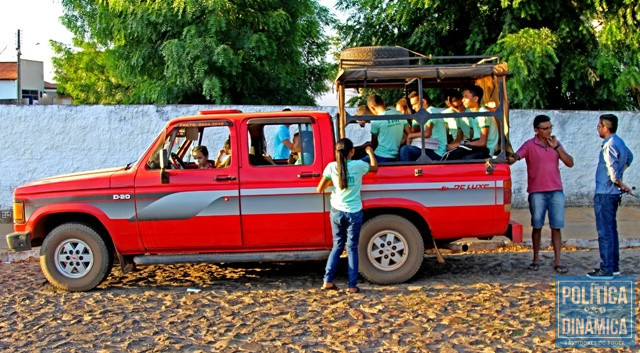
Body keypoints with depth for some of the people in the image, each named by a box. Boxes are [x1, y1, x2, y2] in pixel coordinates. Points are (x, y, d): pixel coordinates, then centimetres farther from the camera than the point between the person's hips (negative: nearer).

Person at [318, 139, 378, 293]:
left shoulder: (331, 167, -6)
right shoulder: (358, 165, -8)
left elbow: (319, 189, -3)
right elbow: (375, 168, 15)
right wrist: (370, 152, 30)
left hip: (337, 211, 2)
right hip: (354, 212, -2)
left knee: (337, 246, 16)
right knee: (352, 248, 7)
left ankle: (328, 281, 8)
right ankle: (352, 285, 6)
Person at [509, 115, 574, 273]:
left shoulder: (556, 144, 11)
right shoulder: (530, 145, -1)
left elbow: (570, 163, 3)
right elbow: (516, 156, -17)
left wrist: (556, 147, -7)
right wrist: (512, 158, -40)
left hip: (556, 191, 3)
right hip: (537, 192, -3)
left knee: (556, 227, -1)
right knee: (537, 226, 5)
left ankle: (557, 262, 1)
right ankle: (536, 259, 17)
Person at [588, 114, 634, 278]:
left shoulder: (609, 146, -19)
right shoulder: (619, 142, 11)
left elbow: (613, 172, -24)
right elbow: (629, 157, 31)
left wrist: (621, 184, -7)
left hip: (605, 194, -10)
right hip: (613, 193, 10)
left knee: (605, 232, -6)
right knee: (611, 230, 16)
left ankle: (606, 269, -3)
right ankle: (614, 266, 22)